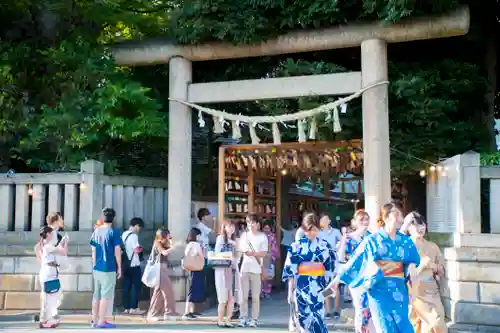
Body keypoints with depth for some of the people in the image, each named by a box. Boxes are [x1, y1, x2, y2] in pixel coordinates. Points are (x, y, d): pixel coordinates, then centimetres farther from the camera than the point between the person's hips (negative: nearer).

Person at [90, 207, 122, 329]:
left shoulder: (96, 231, 7)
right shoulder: (113, 232, -9)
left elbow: (93, 251, 12)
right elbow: (117, 251, -10)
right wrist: (119, 267, -2)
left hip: (97, 268, 6)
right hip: (109, 269, -6)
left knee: (96, 294, 13)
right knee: (106, 296, 0)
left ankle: (95, 320, 18)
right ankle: (101, 322, 1)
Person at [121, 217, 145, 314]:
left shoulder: (124, 234, 12)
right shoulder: (133, 235, -14)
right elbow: (137, 249, -21)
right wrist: (141, 248, -2)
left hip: (126, 264, 8)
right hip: (134, 265, -8)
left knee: (127, 286, 9)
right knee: (137, 286, 0)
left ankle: (126, 308, 12)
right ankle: (133, 308, -2)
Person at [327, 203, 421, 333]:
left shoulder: (405, 241, 6)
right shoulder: (373, 240, -2)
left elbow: (414, 259, 17)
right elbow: (355, 261, -4)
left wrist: (412, 265, -7)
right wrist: (338, 278, -7)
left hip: (399, 289, 3)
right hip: (379, 290, -3)